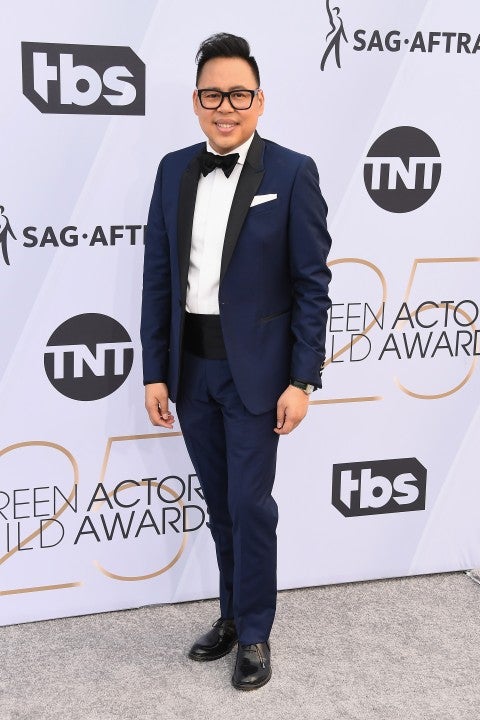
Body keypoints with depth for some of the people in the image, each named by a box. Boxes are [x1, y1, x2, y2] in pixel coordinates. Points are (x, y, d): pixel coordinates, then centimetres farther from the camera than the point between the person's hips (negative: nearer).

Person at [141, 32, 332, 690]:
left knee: (251, 504, 3)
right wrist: (155, 372, 3)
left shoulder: (292, 173, -8)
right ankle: (233, 615, 33)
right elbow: (158, 277, 5)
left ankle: (255, 635, 22)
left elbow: (312, 284, -8)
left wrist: (302, 381, -11)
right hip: (191, 367, 4)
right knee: (219, 505, 16)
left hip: (255, 368, -4)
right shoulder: (174, 171, 4)